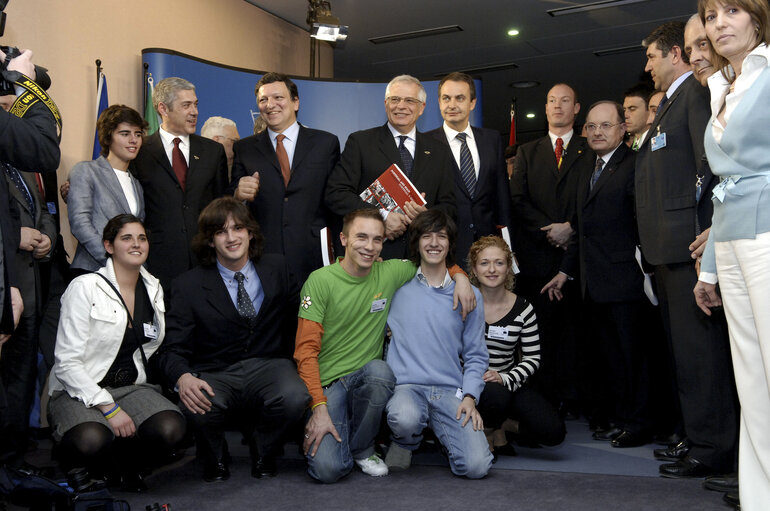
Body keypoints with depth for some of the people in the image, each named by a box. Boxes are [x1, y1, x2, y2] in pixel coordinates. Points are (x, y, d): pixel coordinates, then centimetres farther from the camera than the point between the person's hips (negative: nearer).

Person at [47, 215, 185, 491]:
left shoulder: (154, 289, 10)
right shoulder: (84, 287, -7)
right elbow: (66, 362, -12)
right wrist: (109, 407, -19)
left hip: (131, 386, 4)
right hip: (80, 391, -4)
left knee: (170, 429, -28)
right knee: (91, 440, -37)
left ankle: (124, 461, 6)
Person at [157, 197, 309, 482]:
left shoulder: (276, 268, 9)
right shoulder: (189, 285, 0)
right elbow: (173, 349, -5)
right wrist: (183, 378, -25)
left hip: (267, 366, 1)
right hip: (214, 375, -1)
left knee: (294, 397, -33)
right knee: (199, 408, -35)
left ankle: (263, 452, 3)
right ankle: (215, 459, 3)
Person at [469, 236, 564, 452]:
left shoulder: (522, 309, 0)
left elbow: (533, 358, 0)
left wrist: (504, 378, -18)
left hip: (508, 381, 3)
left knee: (554, 431, -16)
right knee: (497, 396, -38)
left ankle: (502, 426, 14)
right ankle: (486, 432, -2)